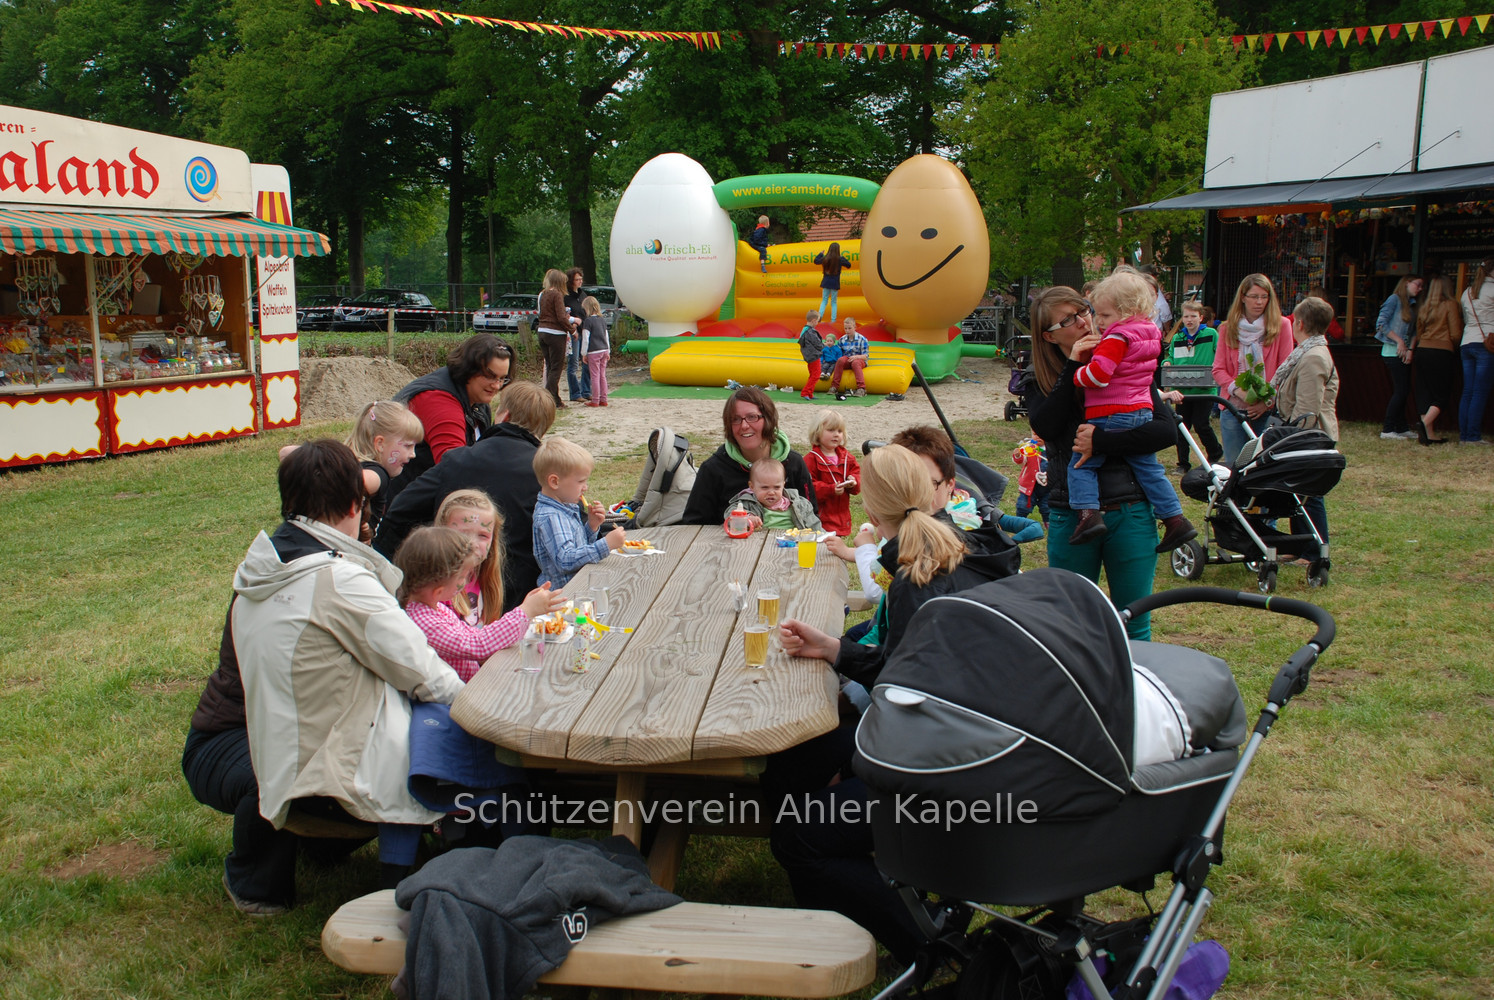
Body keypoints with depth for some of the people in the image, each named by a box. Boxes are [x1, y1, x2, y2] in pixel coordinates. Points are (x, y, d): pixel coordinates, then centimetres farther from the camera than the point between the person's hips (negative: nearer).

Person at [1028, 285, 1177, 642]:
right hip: (1069, 515, 1)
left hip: (1130, 514, 0)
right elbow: (1044, 427, -16)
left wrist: (1101, 441, -17)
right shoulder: (1041, 379, 5)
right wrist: (1072, 366, -16)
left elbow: (1167, 431, -8)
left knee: (1134, 625, 8)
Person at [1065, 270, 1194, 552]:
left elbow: (1098, 374, -25)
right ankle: (1176, 520, 17)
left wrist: (1076, 375, -8)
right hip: (1143, 412, 9)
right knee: (1149, 468, 17)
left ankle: (1089, 513, -19)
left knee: (1081, 463, -3)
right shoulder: (1149, 336, 14)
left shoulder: (1116, 338, -14)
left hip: (1112, 416, -9)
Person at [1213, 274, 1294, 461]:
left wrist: (1268, 400, -9)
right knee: (1233, 465, 1)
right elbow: (1218, 370, 5)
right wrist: (1238, 390, -12)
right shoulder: (1227, 328, 9)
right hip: (1233, 408, 1)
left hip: (1268, 410, -1)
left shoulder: (1281, 325, 4)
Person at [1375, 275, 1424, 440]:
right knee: (1401, 391, -10)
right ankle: (1387, 430, -7)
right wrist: (1399, 341, -16)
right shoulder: (1395, 299, -5)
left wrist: (1410, 349, 0)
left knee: (1402, 392, 9)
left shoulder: (1412, 305, 18)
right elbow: (1381, 323, -13)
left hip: (1404, 352, 8)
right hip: (1392, 351, -8)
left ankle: (1401, 428, 16)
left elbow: (1413, 331, 16)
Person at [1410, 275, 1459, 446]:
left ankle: (1429, 434, 5)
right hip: (1442, 353, -5)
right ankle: (1425, 423, -21)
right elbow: (1455, 335, -6)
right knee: (1442, 395, 1)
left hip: (1422, 350, 5)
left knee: (1425, 393, 6)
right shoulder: (1450, 305, -4)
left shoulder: (1424, 308, 13)